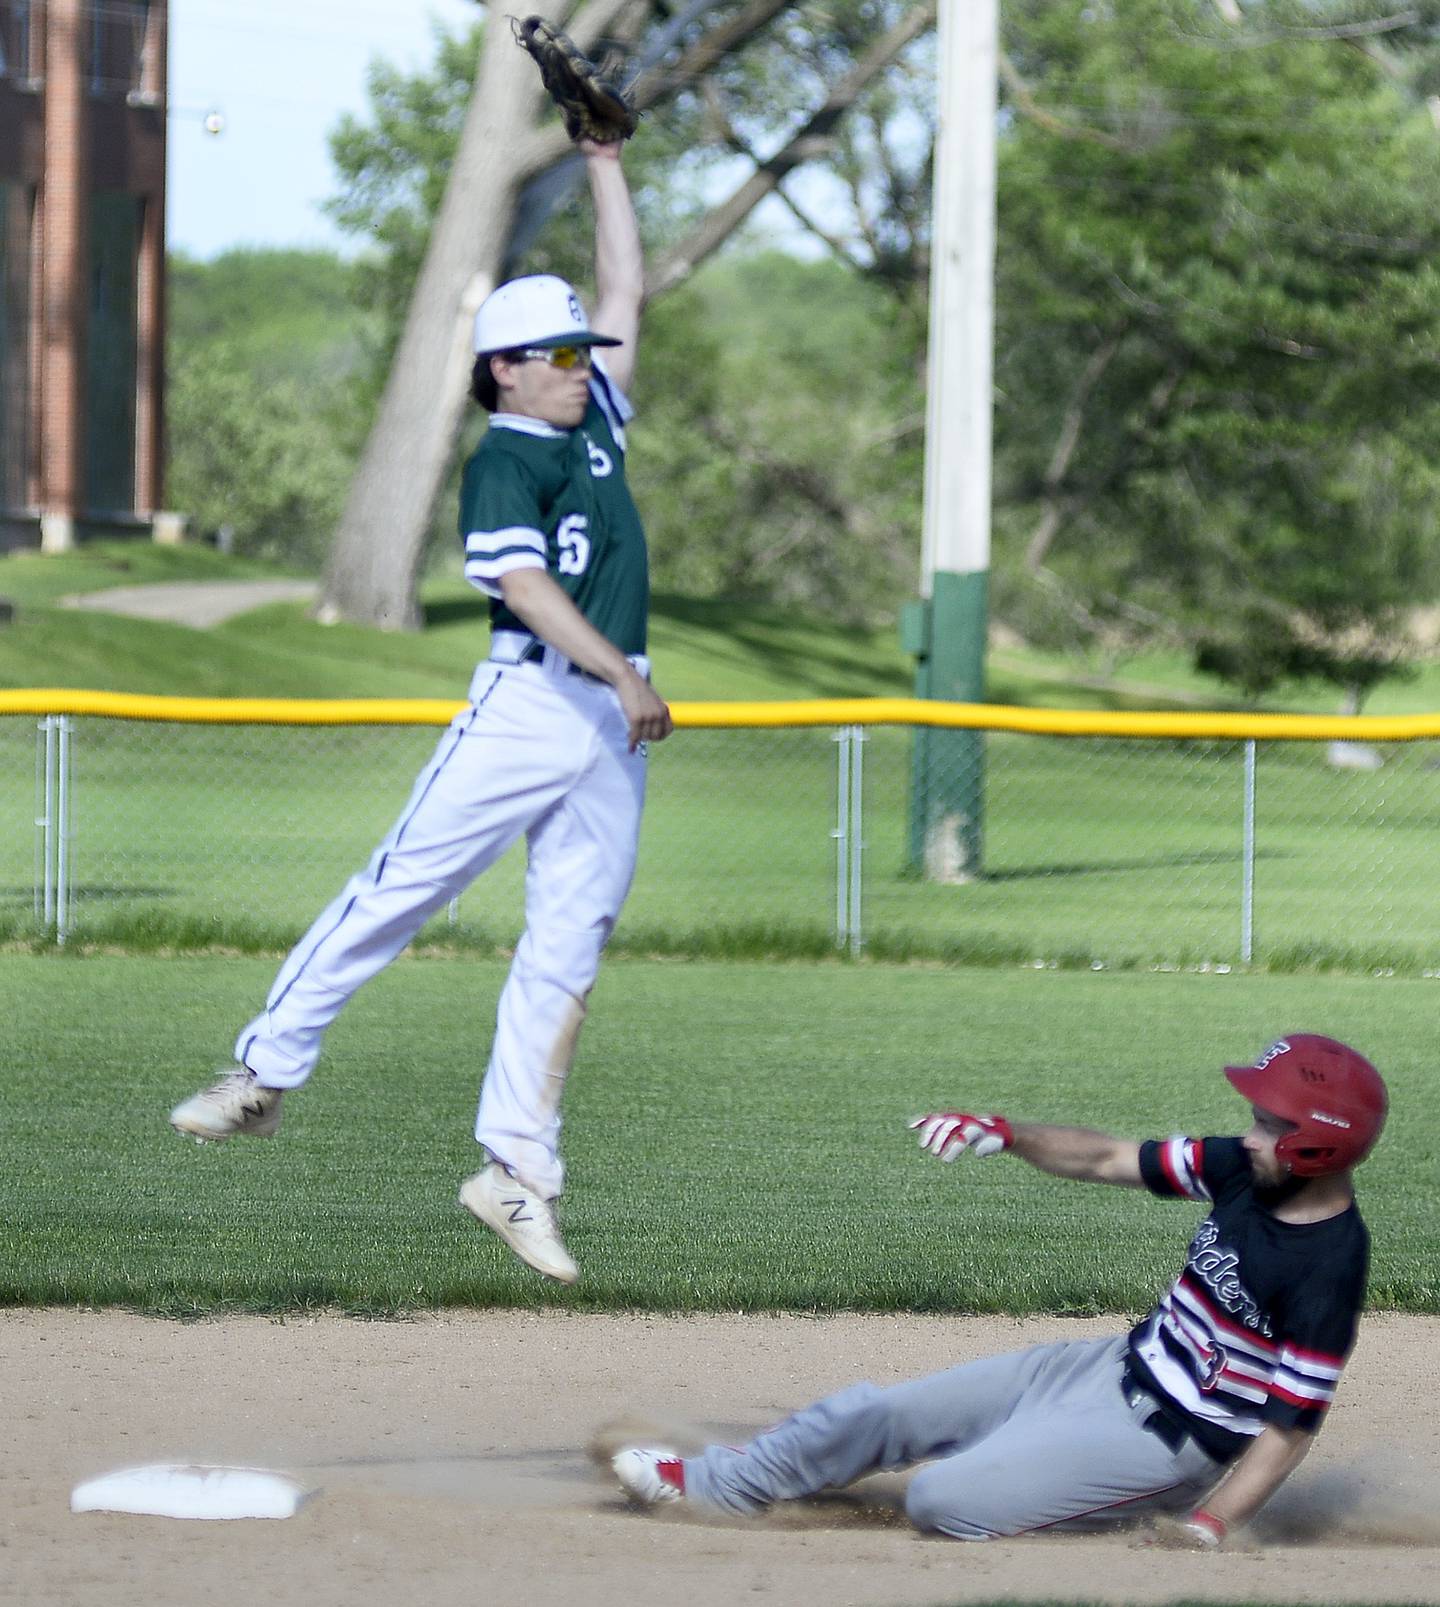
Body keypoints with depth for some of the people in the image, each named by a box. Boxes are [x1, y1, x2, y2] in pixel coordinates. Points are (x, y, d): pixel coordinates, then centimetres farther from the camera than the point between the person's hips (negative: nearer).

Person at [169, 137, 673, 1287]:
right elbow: (527, 588, -18)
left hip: (616, 724, 6)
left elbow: (626, 290, 23)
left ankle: (518, 1170, 0)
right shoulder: (502, 462, -5)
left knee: (568, 951, 1)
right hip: (528, 699, -6)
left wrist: (605, 159, 20)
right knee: (401, 888, -7)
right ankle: (266, 1073, 2)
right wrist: (625, 675, -25)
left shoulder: (594, 421, 17)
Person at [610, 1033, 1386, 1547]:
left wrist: (1207, 1527, -33)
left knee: (939, 1498, -15)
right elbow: (1108, 1159, 6)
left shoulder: (1326, 1271, -28)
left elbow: (1291, 1425, -25)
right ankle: (703, 1483, 28)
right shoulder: (1244, 1171, -5)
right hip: (1121, 1370, 9)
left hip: (1169, 1440, -9)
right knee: (880, 1412, 11)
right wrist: (1006, 1134, -7)